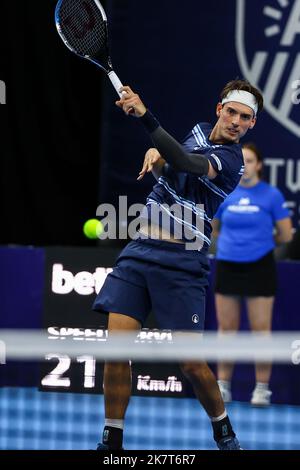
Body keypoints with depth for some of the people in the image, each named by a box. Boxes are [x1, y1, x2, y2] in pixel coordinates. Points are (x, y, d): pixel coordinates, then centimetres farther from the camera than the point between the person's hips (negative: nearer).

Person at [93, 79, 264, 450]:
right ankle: (111, 441, 0)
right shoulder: (200, 131, 13)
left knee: (190, 363, -7)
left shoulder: (230, 161, -10)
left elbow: (186, 163, -29)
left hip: (181, 262, -5)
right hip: (139, 250, 5)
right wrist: (156, 154, 6)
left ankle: (223, 430, 18)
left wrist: (146, 118, -40)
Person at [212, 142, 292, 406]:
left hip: (259, 268, -3)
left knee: (261, 329, -2)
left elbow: (286, 235, 1)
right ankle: (223, 385, 13)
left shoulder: (271, 195, -4)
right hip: (227, 265, 3)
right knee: (226, 328, 6)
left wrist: (261, 241, 8)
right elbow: (215, 229, 18)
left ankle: (262, 387, 4)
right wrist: (235, 240, 7)